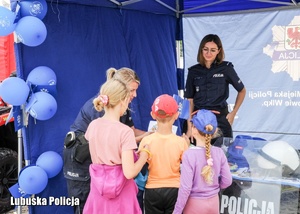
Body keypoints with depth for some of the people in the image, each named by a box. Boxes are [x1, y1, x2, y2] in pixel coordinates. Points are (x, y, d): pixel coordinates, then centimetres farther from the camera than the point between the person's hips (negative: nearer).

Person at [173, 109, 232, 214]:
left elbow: (185, 188, -20)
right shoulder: (219, 152, -8)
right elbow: (227, 181, -2)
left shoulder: (189, 154, -20)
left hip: (194, 204, -4)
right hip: (213, 202, 4)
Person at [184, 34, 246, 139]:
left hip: (221, 118, -1)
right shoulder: (193, 71, 3)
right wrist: (189, 128, -2)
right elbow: (190, 100, 4)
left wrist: (233, 113, 4)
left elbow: (242, 91, 11)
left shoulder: (226, 68, -2)